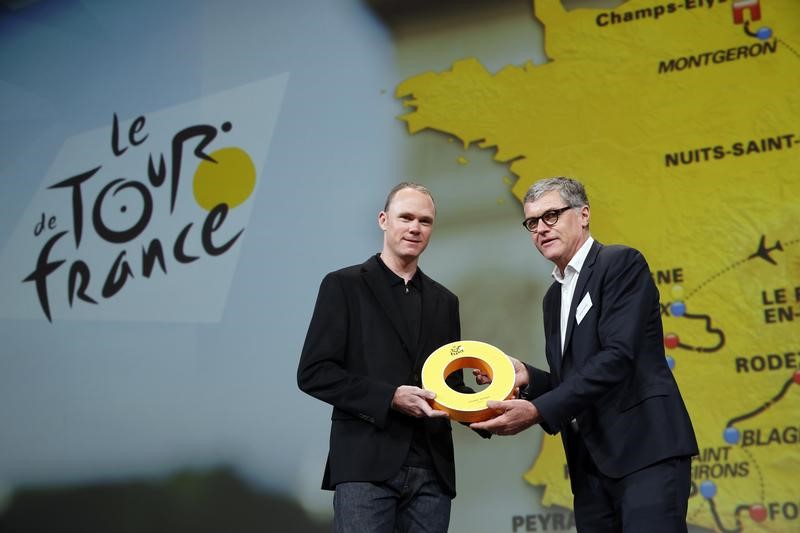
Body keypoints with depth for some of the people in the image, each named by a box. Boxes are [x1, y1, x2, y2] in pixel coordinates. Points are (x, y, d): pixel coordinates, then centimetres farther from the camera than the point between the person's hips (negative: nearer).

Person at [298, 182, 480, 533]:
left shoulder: (444, 302, 18)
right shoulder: (344, 285, 2)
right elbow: (313, 373, -5)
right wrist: (390, 397, -15)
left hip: (431, 471, 5)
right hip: (367, 465, -5)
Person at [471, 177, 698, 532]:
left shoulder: (621, 263, -5)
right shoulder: (554, 296, 20)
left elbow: (617, 357, -17)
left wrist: (538, 410, -21)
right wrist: (527, 377, 1)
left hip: (646, 447, -8)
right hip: (591, 463, 8)